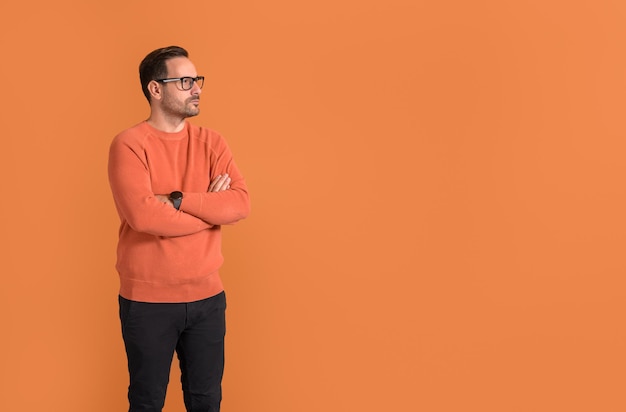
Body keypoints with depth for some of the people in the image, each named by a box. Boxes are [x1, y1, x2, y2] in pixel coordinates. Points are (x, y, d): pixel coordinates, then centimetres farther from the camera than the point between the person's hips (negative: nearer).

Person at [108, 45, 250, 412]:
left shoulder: (211, 142, 4)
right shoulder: (129, 144, -10)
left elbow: (241, 203, -9)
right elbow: (143, 216, -23)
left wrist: (177, 200, -19)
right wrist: (211, 207, -13)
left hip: (207, 296, 4)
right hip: (147, 300, -4)